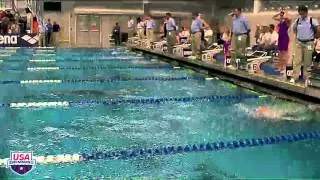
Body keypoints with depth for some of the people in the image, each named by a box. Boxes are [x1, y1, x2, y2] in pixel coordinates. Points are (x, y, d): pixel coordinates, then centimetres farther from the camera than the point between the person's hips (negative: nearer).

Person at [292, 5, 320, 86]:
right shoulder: (297, 20, 1)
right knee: (297, 60, 0)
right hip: (299, 43, 3)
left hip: (309, 43, -3)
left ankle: (306, 78, 15)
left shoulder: (312, 20, -12)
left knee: (307, 62, 5)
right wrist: (298, 35, 10)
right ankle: (294, 77, 2)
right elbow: (294, 29, 20)